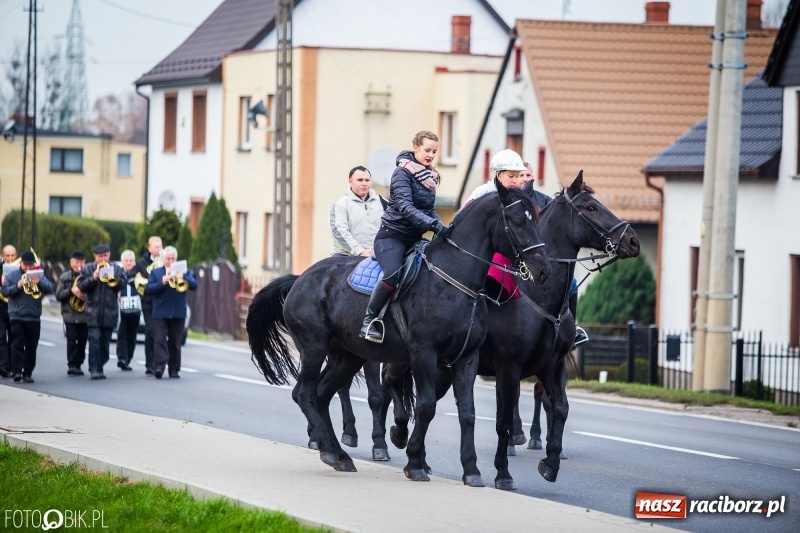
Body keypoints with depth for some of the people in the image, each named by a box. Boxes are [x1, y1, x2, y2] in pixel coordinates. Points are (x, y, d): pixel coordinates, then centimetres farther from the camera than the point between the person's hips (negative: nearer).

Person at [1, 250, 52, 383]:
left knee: (31, 347, 4)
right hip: (16, 317, -2)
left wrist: (39, 282, -19)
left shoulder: (39, 275, 10)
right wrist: (18, 286, -18)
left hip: (34, 318, 2)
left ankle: (28, 373, 10)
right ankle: (17, 371, -13)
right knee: (17, 345, -10)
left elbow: (50, 288, 0)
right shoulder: (12, 275, 6)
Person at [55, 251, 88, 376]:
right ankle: (71, 365, -5)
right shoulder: (64, 277, 4)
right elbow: (58, 295, 0)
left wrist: (85, 293, -18)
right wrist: (71, 291, -13)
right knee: (71, 340, -7)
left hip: (85, 314, 1)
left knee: (82, 341, 4)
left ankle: (77, 365, 13)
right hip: (70, 315, -1)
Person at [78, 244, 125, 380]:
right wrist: (93, 278, -16)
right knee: (94, 339, -12)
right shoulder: (87, 269, 5)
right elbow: (81, 286, -3)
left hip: (109, 312, 2)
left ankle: (99, 368, 15)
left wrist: (112, 278, -17)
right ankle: (94, 369, -12)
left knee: (104, 342, 7)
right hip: (93, 311, -2)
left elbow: (124, 283, -3)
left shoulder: (117, 269, 9)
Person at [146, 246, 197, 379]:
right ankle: (159, 367, -20)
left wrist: (183, 277, -19)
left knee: (175, 342, 5)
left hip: (178, 313, 1)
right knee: (160, 340, -11)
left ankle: (174, 370, 10)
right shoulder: (155, 272, 9)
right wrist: (163, 281, -17)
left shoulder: (184, 272, 11)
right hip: (160, 312, -1)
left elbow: (194, 285, -2)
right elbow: (149, 288, -3)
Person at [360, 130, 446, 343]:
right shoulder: (403, 172, -10)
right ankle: (369, 320, -18)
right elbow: (405, 207, -23)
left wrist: (441, 229, 3)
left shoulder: (430, 176, 13)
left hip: (414, 238, 9)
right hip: (392, 235, -9)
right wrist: (433, 224, -33)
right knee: (392, 275, -32)